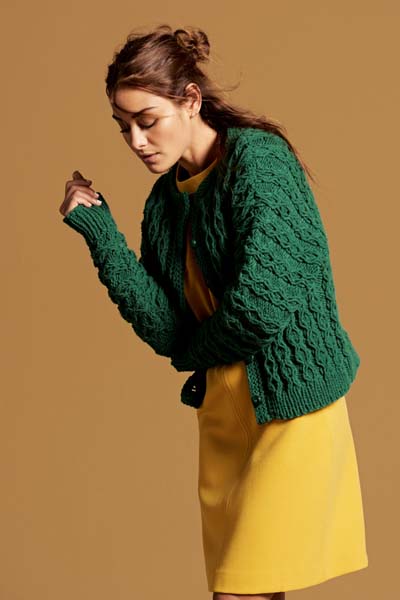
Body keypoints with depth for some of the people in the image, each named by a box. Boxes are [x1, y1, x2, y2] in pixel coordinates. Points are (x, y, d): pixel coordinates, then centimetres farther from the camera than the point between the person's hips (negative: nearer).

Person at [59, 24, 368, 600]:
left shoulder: (258, 159, -15)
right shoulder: (165, 198, 7)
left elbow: (262, 307, -24)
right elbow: (165, 329, -2)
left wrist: (191, 351, -4)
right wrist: (98, 230, -7)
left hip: (292, 405, -7)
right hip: (221, 409, 7)